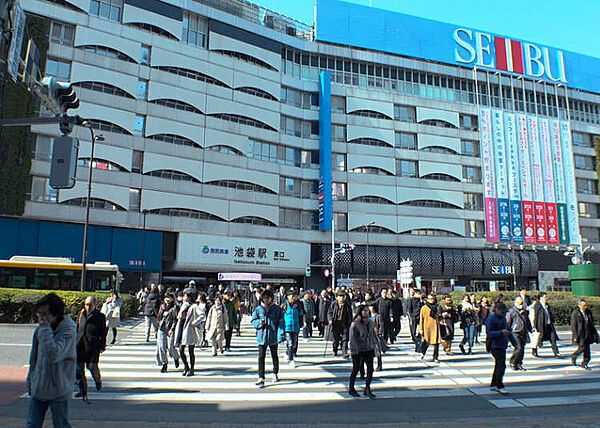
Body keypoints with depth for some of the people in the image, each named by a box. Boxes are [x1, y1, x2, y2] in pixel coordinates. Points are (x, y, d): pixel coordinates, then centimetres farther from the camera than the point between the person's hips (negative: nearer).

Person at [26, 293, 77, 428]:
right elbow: (34, 358, 14)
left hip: (58, 390, -6)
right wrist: (30, 382, 17)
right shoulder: (39, 329, 1)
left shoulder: (68, 331, -19)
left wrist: (45, 328, -28)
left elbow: (54, 355, -33)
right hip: (38, 388, 6)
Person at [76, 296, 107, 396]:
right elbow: (77, 329, 19)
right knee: (79, 368, 5)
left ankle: (98, 380, 26)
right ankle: (82, 390, 18)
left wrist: (102, 347, -1)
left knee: (92, 366, -5)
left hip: (93, 345, -4)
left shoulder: (100, 316, -1)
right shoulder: (81, 314, 10)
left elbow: (103, 333, 2)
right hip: (80, 345, 4)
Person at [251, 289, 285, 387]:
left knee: (274, 355, 16)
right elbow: (253, 321, 9)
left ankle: (275, 374, 35)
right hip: (262, 336, 0)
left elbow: (281, 322, -2)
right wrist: (259, 322, -13)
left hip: (273, 336, 0)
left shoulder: (277, 309, -1)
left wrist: (281, 335, -11)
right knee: (261, 357, -6)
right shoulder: (258, 309, 3)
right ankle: (261, 378, -4)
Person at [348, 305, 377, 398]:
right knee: (356, 369, 7)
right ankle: (351, 388, 26)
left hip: (369, 350, 6)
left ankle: (367, 389, 15)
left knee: (370, 369, 1)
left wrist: (373, 347, 13)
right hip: (358, 351, -5)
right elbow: (352, 338, -15)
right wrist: (354, 351, -17)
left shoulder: (370, 323, 5)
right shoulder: (355, 324, -15)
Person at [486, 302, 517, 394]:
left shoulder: (503, 318, 14)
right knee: (501, 365, -13)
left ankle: (493, 385, 23)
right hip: (495, 346, -9)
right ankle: (499, 386, -4)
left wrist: (515, 343, 20)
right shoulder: (491, 319, -12)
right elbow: (489, 333, -18)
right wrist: (501, 332, -28)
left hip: (502, 346, 9)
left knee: (498, 365, 12)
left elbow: (508, 331, 24)